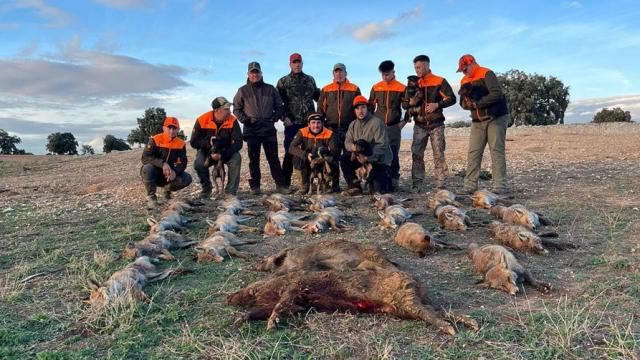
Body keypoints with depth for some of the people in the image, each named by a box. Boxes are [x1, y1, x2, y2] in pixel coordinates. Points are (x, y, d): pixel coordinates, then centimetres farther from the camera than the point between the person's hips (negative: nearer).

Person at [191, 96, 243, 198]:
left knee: (236, 158, -30)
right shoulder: (202, 120, -16)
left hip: (226, 151, 0)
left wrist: (222, 154, -34)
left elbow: (238, 143, -20)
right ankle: (206, 188, 0)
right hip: (206, 151, 0)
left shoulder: (232, 121, -17)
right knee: (198, 164, -30)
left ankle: (230, 191, -18)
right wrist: (209, 142, -32)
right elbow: (193, 142, -12)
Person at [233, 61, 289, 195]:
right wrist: (244, 119, -5)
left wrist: (275, 117, 1)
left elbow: (279, 106, 16)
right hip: (251, 129, 0)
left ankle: (281, 184, 1)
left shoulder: (270, 89, 13)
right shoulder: (243, 91, 9)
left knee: (273, 158, 0)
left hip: (268, 128, 1)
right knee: (254, 159, 3)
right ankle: (255, 186, 9)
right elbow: (236, 109, 11)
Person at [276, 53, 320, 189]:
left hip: (309, 122, 3)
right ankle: (285, 183, 7)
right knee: (290, 152, 0)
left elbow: (317, 96, 23)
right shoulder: (283, 81, 4)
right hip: (292, 123, -3)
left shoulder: (310, 79, 14)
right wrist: (284, 117, -10)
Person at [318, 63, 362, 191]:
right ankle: (334, 184, 10)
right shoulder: (326, 90, 12)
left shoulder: (354, 89, 9)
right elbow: (320, 108, 12)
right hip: (331, 128, 1)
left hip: (349, 128, -1)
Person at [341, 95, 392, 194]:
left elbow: (382, 145, -22)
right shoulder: (353, 125, 6)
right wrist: (353, 147, -25)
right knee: (344, 159, -17)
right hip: (361, 158, 6)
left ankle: (385, 180, 21)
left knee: (380, 190, -18)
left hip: (379, 161, -6)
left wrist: (367, 156, -30)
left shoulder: (377, 122, -16)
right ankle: (355, 186, -2)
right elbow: (347, 142, -1)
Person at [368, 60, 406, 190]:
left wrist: (404, 121, 1)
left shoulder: (401, 88, 2)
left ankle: (394, 181, 1)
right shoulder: (376, 87, 9)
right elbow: (370, 105, 16)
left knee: (393, 155, -3)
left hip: (394, 127, -2)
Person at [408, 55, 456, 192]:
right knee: (416, 155, -1)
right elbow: (405, 104, 15)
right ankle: (417, 186, 4)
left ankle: (441, 186, 2)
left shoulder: (440, 81, -1)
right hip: (419, 125, 4)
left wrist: (437, 105, -17)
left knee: (439, 155, -2)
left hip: (436, 125, -4)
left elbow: (452, 98, -4)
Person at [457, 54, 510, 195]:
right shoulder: (465, 81, 12)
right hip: (477, 121, 7)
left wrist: (477, 104, -20)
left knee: (497, 151, -7)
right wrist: (466, 103, -11)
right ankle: (470, 186, 3)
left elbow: (496, 94, -21)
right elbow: (463, 102, 12)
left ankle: (500, 186, -6)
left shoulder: (487, 74, -10)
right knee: (473, 153, 1)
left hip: (496, 118, -7)